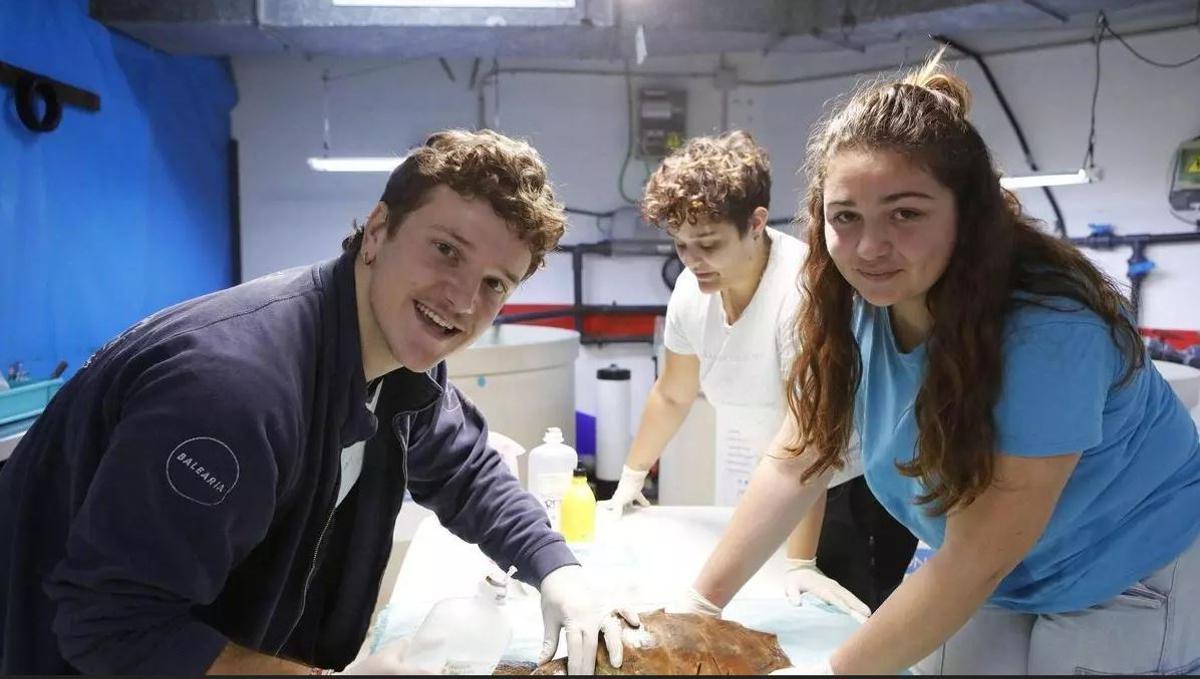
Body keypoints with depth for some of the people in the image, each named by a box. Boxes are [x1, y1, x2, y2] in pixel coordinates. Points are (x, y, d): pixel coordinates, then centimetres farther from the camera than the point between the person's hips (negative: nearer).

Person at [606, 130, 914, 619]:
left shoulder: (801, 289, -26)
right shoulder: (692, 288, -6)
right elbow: (672, 395, 8)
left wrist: (801, 562, -28)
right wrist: (631, 477, 14)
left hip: (845, 492, -5)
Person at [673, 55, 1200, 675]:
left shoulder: (1046, 329, -33)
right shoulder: (854, 304, -15)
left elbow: (977, 558, -28)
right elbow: (794, 464, -9)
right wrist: (700, 601, -11)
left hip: (1128, 590, -4)